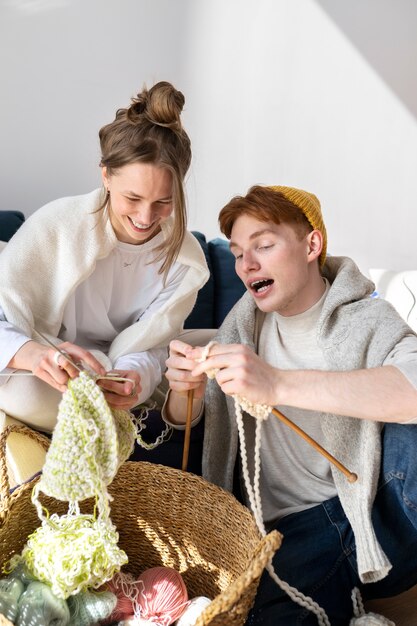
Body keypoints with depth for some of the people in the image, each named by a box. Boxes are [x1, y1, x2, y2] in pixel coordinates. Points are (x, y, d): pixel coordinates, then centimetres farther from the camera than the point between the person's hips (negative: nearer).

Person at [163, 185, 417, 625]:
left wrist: (278, 384, -37)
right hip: (294, 529, 3)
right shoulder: (248, 317, 8)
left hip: (377, 509, -2)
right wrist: (185, 388, -14)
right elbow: (181, 420, 9)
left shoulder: (366, 320, -6)